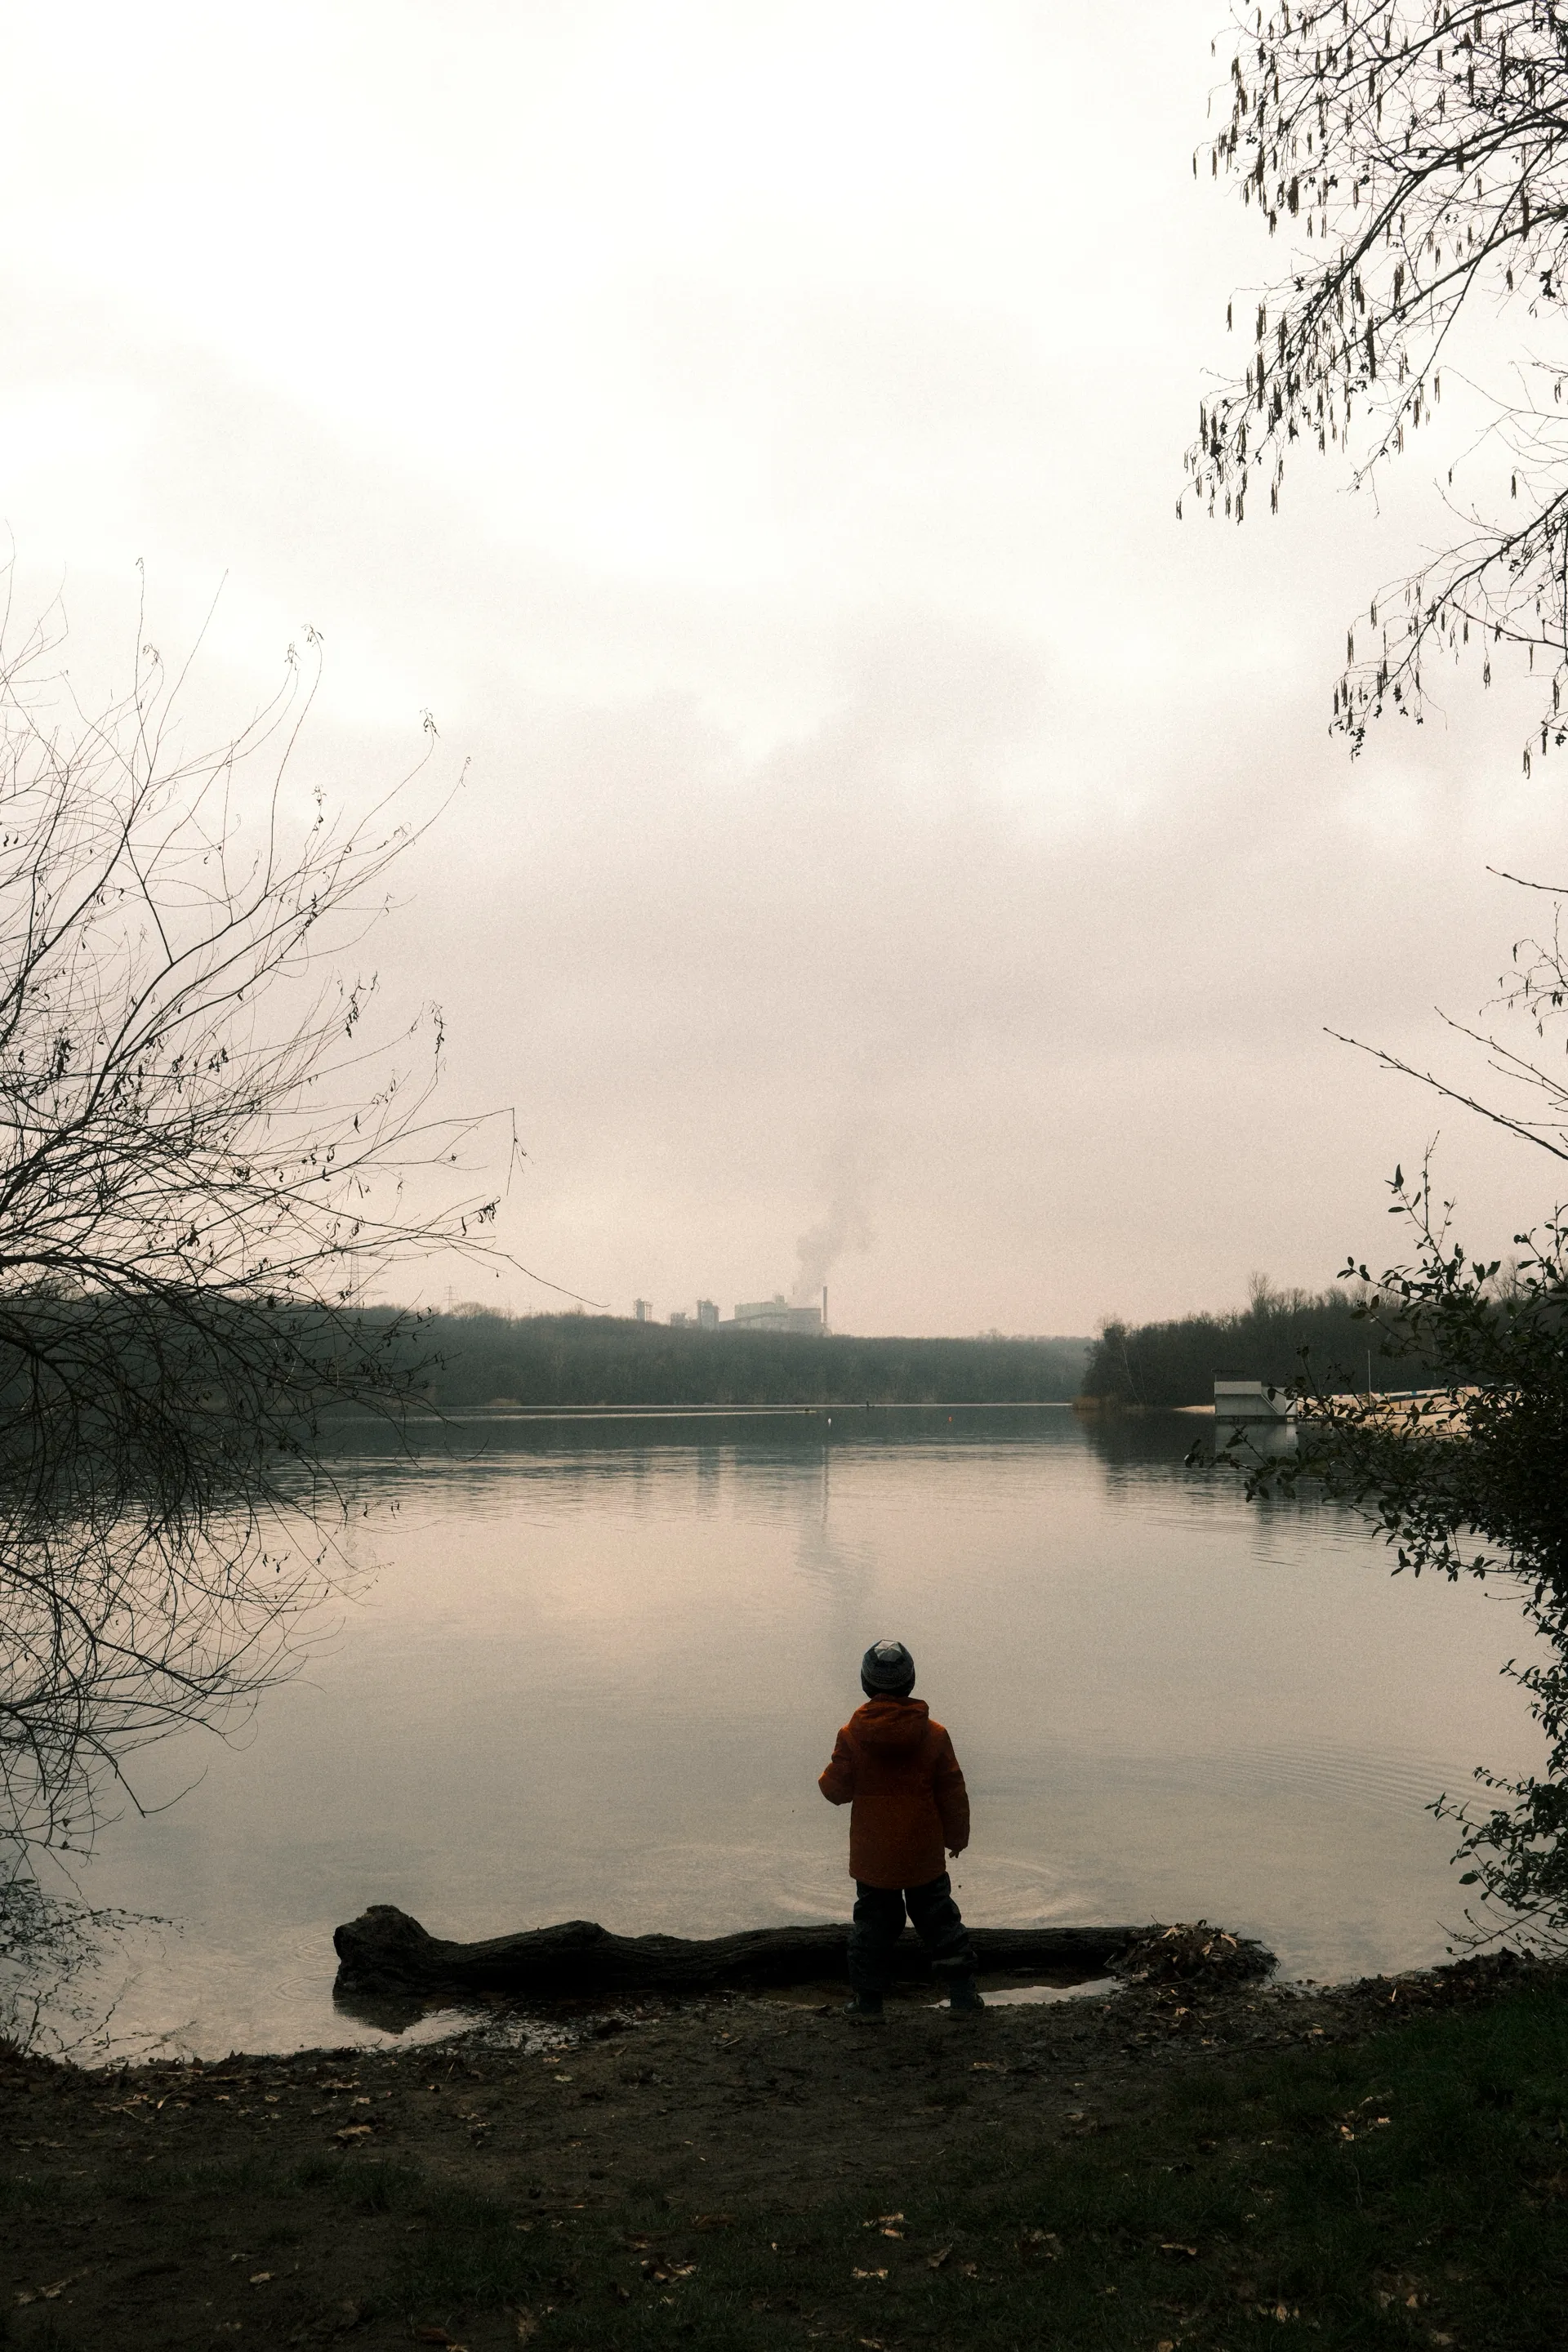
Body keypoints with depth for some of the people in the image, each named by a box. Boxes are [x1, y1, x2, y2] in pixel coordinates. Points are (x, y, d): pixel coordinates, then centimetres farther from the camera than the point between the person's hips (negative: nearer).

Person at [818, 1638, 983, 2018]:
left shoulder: (851, 1736, -13)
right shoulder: (934, 1734, -11)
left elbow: (836, 1790, -6)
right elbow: (953, 1794, -3)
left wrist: (826, 1780, 17)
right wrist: (957, 1837, 12)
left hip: (872, 1857, 0)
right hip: (924, 1855, 0)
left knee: (872, 1924, 14)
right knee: (940, 1919, 16)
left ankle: (866, 1998, 19)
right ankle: (962, 1991, 17)